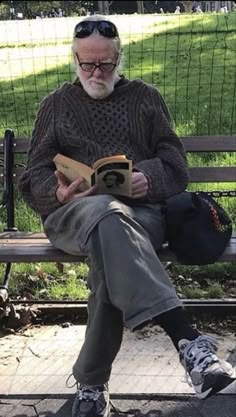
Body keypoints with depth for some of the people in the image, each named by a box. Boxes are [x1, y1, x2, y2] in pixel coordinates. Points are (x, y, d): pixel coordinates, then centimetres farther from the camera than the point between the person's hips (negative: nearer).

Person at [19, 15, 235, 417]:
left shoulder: (145, 97, 19)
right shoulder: (56, 104, 20)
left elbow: (175, 162, 12)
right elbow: (34, 177, 13)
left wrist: (148, 178, -12)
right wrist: (59, 192, -11)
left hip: (140, 210, 1)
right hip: (73, 213, 0)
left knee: (110, 253, -38)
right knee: (106, 213, -40)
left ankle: (91, 385, -27)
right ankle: (187, 337, -51)